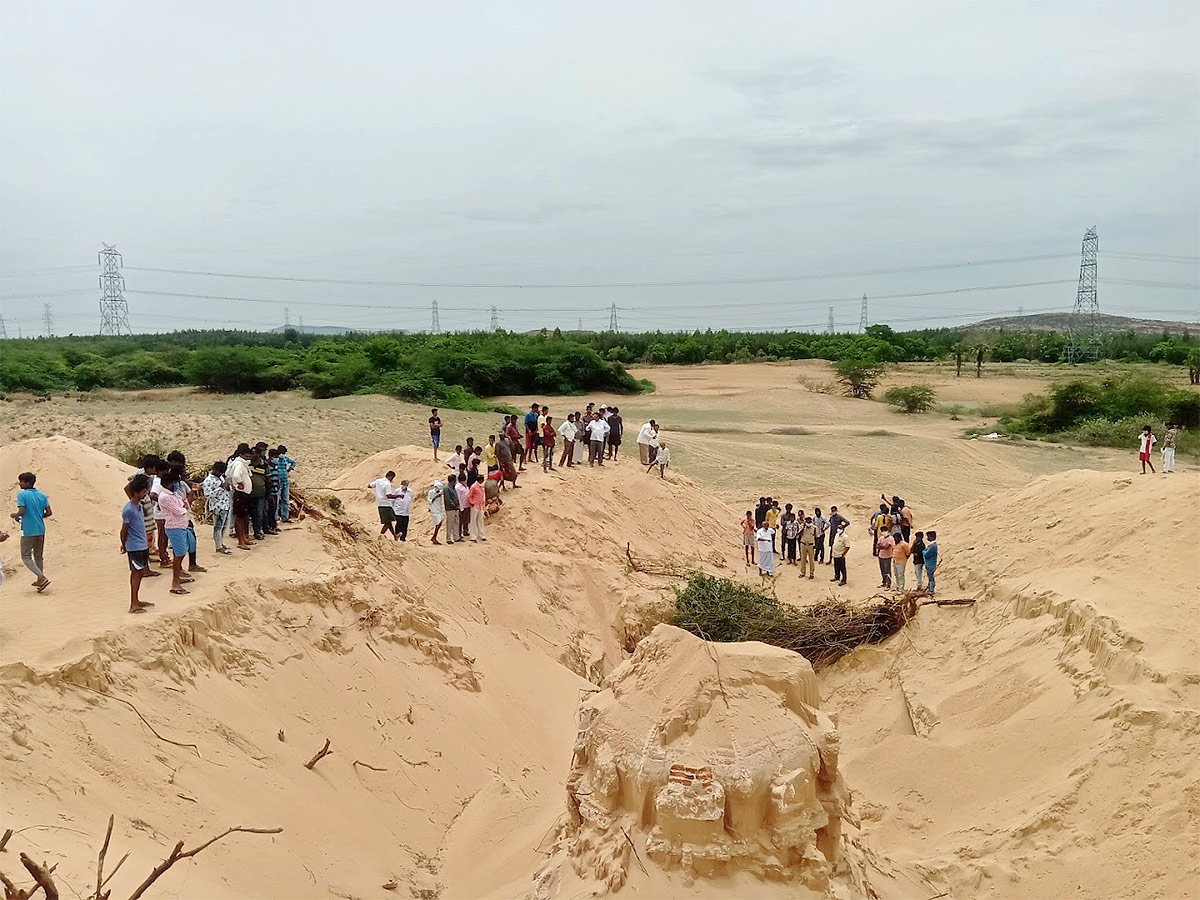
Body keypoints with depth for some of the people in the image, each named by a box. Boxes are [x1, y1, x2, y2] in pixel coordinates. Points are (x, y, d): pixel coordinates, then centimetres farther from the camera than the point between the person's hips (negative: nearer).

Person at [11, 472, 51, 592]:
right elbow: (49, 512, 3)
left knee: (26, 557, 4)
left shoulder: (22, 494, -11)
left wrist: (15, 515, 1)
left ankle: (42, 578, -11)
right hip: (41, 530, 6)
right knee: (39, 556, 17)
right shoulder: (42, 495, 5)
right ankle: (40, 581, 24)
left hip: (28, 531, -6)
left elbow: (21, 511, -19)